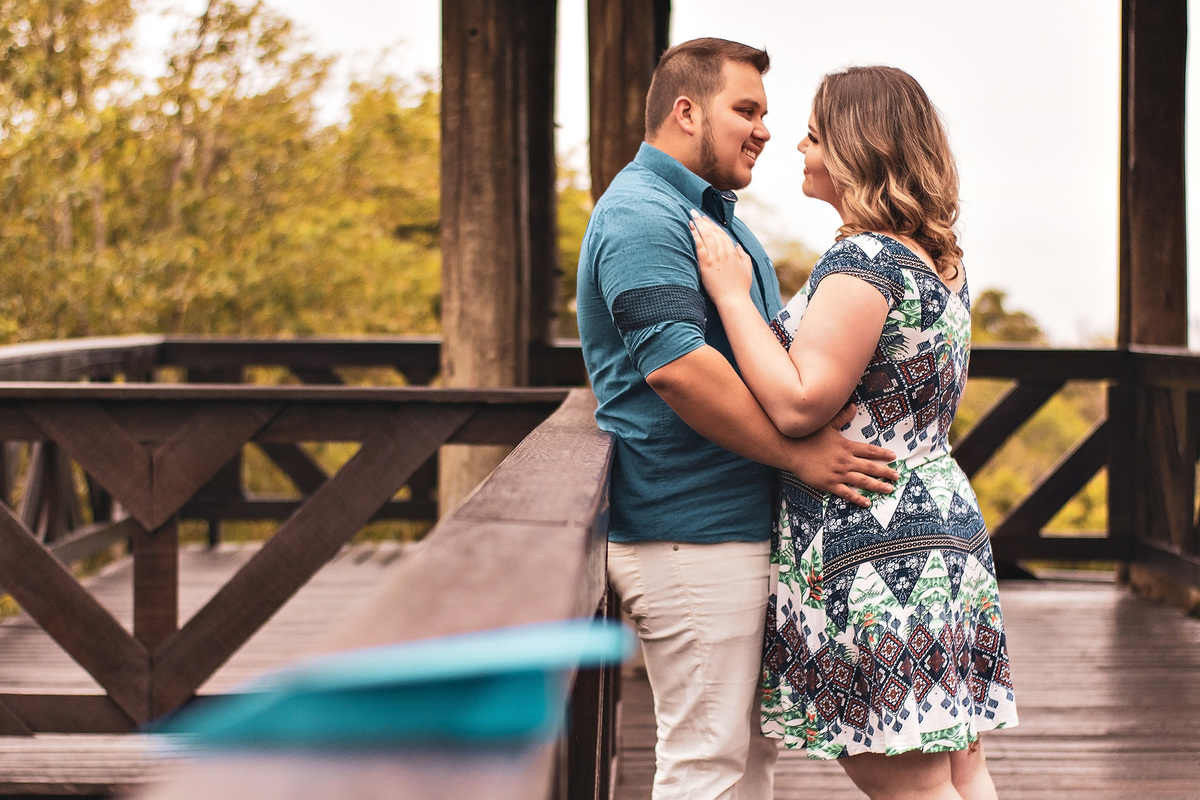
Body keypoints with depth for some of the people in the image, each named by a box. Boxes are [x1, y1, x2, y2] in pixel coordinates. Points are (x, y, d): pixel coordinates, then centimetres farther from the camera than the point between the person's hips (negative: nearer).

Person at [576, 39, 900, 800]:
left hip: (745, 528, 11)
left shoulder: (713, 214, 21)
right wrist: (800, 453, -24)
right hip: (692, 536, -11)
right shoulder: (642, 215, -14)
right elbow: (675, 363, -26)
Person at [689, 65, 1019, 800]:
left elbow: (797, 406, -22)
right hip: (949, 527, 10)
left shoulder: (864, 261, -17)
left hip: (876, 555, -10)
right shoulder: (940, 262, 13)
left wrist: (732, 292, -14)